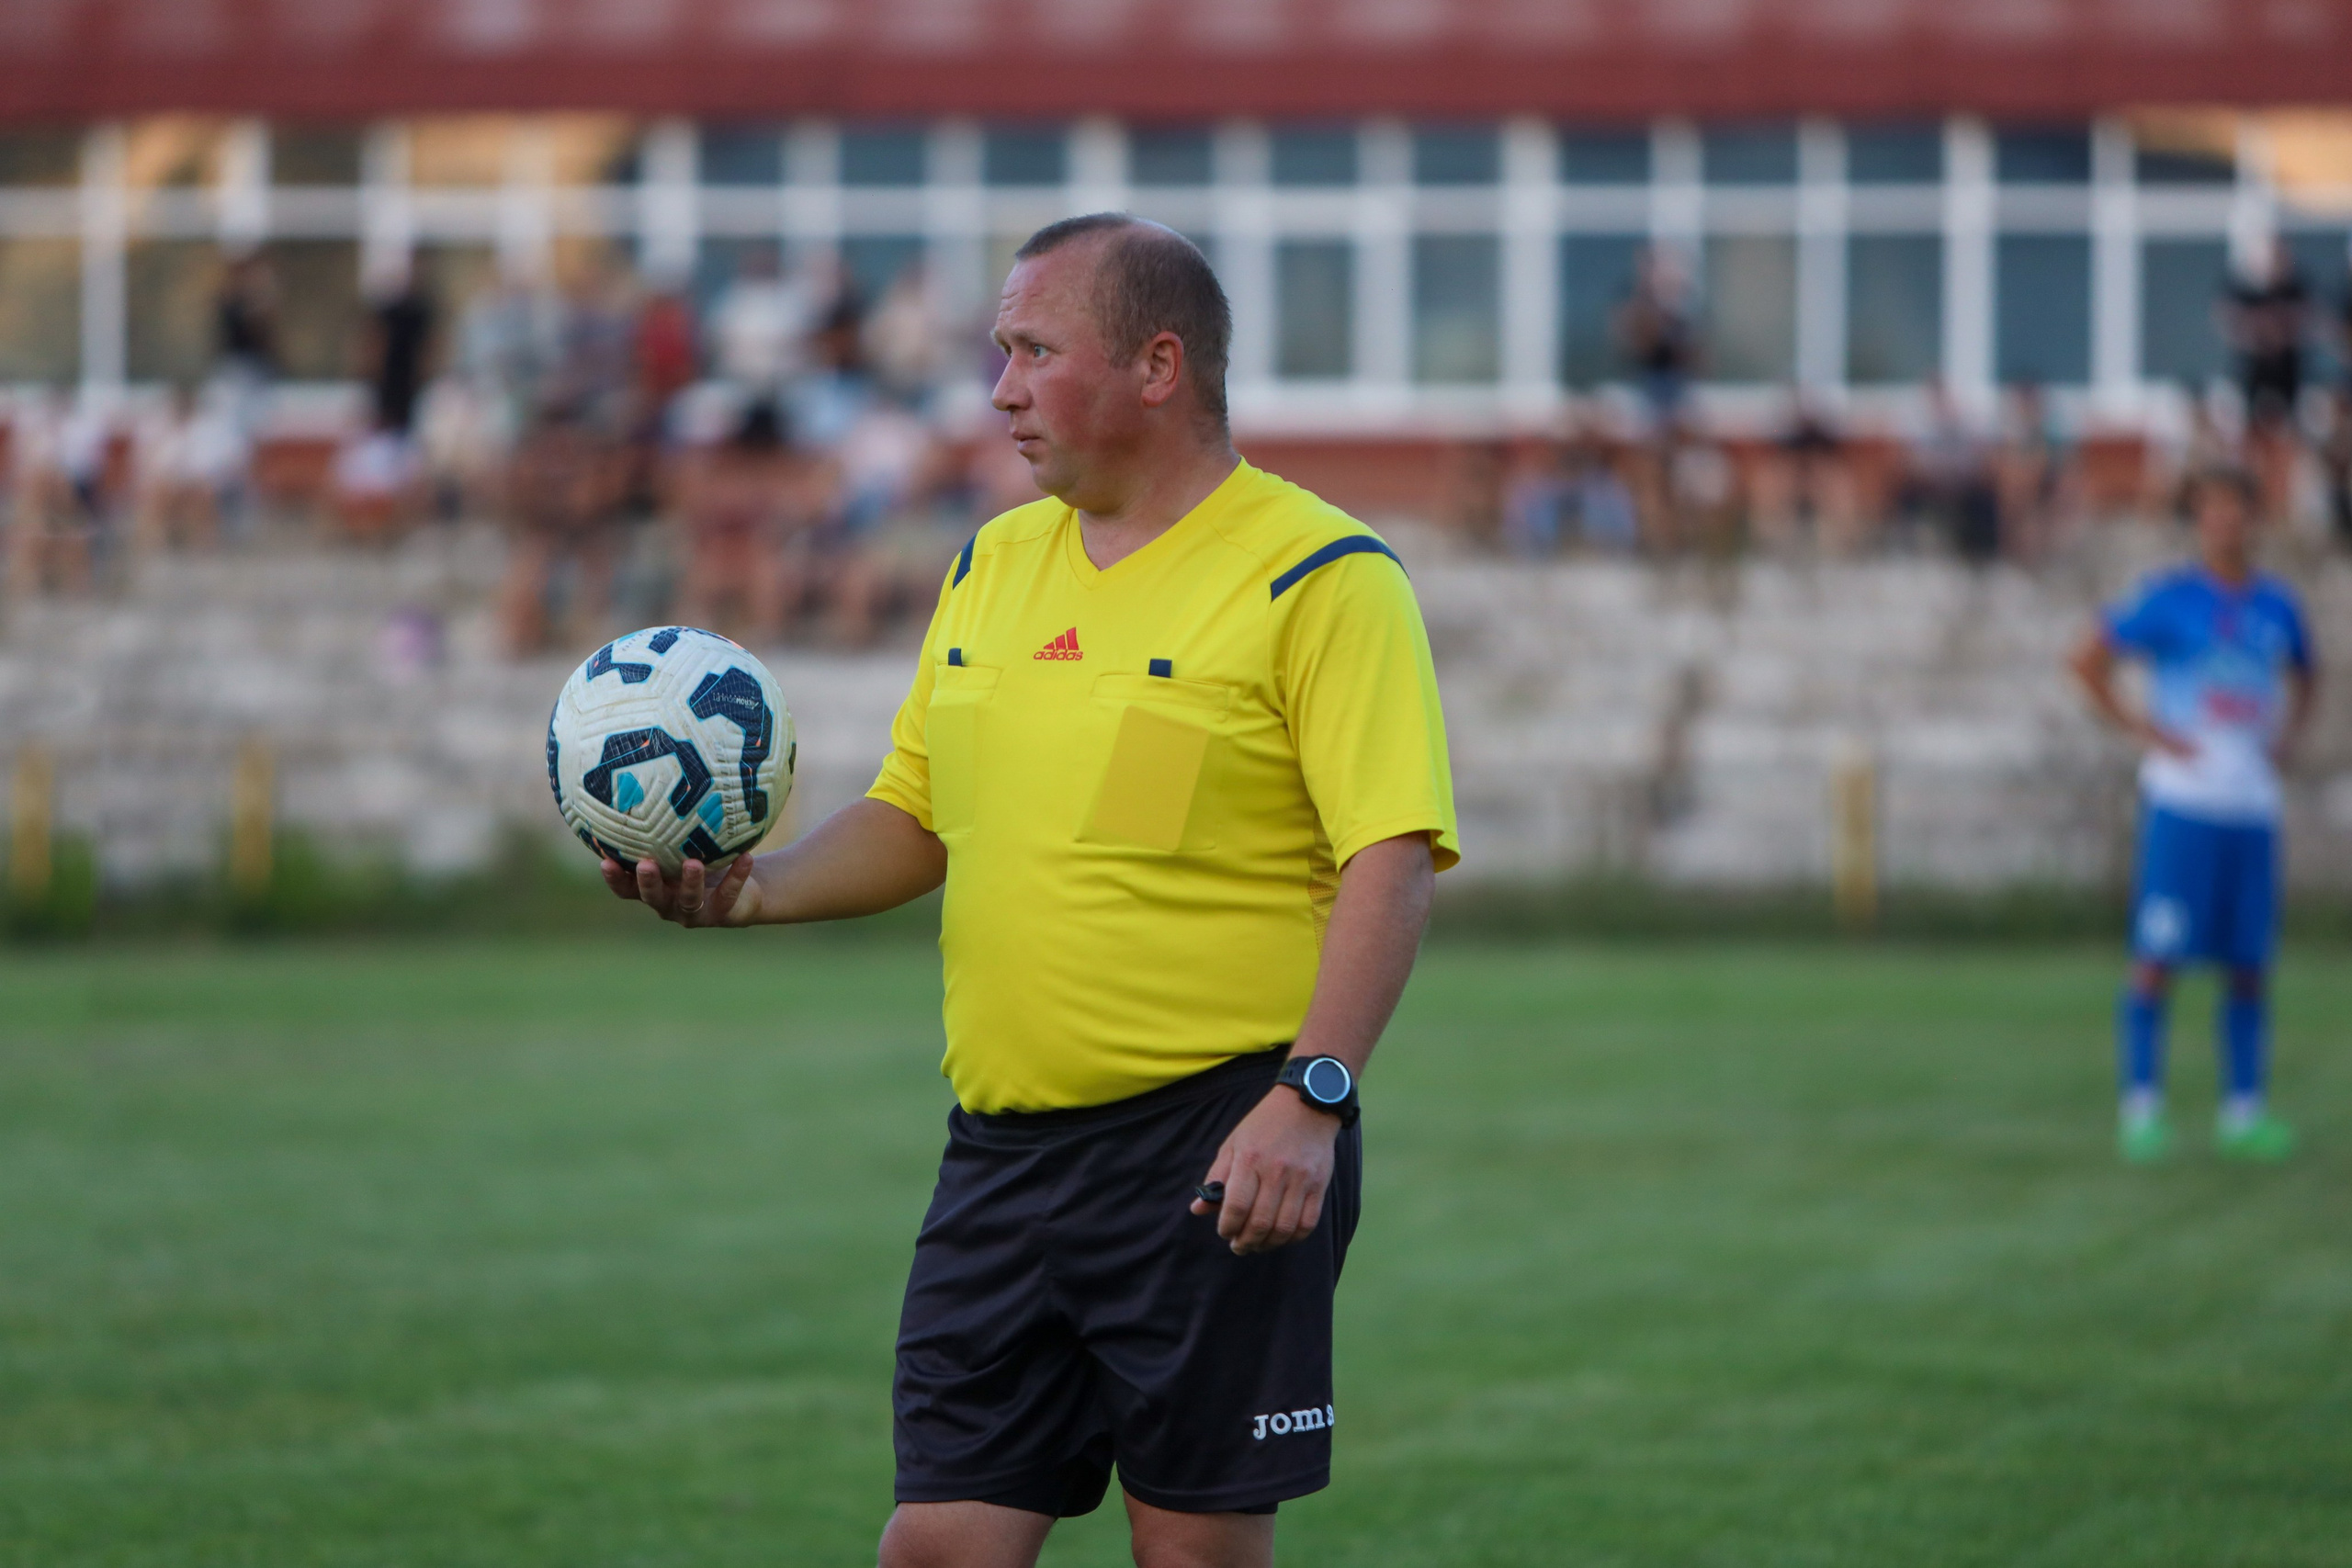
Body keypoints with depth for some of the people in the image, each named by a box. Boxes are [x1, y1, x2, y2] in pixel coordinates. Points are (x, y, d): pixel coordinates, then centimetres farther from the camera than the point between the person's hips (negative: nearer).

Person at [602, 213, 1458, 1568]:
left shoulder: (1317, 577, -8)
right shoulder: (992, 566, 15)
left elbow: (1392, 861, -14)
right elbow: (913, 819, 23)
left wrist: (1310, 1100, -24)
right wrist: (758, 889, 4)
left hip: (1217, 1149, -6)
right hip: (1003, 1146, 6)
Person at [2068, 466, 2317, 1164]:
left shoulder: (2277, 606, 12)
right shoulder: (2171, 599, -3)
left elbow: (2301, 681, 29)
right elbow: (2089, 660, -1)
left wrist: (2285, 736, 12)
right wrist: (2143, 729, -6)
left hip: (2253, 805, 5)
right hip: (2183, 800, -5)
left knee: (2250, 965, 5)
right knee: (2158, 956, -6)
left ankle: (2243, 1112, 11)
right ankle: (2141, 1108, -1)